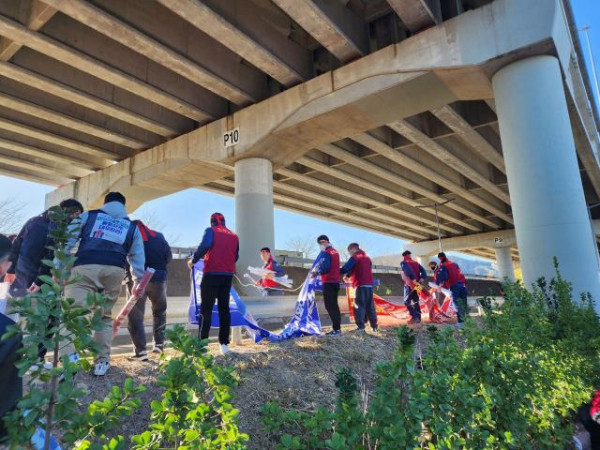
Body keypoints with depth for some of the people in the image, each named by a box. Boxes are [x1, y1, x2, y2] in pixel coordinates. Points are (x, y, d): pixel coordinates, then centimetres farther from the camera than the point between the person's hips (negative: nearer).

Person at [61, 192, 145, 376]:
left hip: (85, 268, -2)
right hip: (115, 271, 2)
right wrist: (138, 282, 27)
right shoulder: (132, 227, 24)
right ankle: (102, 361, 16)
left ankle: (71, 357, -25)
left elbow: (67, 241, 12)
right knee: (105, 316, 15)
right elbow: (138, 257, 21)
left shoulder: (88, 215, 21)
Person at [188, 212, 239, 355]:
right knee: (224, 308, 11)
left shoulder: (211, 231, 0)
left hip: (212, 274, -4)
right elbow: (236, 256, 13)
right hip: (228, 275, 5)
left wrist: (193, 260, -7)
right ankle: (224, 343, 11)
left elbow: (205, 246, -18)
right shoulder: (234, 236, 14)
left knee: (206, 309, 1)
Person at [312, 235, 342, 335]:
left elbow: (325, 268, -22)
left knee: (329, 305, -7)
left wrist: (316, 273, -6)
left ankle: (336, 328, -9)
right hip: (336, 281, 9)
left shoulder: (325, 253, -12)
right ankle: (337, 327, 17)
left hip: (328, 282, -9)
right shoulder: (335, 251, 17)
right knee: (334, 305, 14)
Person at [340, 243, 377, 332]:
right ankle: (374, 326, 16)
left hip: (360, 285, -7)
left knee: (359, 306, -4)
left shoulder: (355, 257, -5)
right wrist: (349, 274, 21)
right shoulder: (367, 258, 18)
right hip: (369, 284, 7)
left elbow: (345, 269, -13)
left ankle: (361, 326, -9)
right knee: (370, 306, 13)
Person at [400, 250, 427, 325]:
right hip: (417, 284, 6)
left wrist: (413, 280, -23)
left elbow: (408, 271, -20)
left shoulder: (403, 263, -1)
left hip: (409, 284, -6)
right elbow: (423, 271, 5)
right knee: (416, 301, 15)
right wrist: (421, 279, -6)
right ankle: (418, 318, 14)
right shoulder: (416, 263, 17)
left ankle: (414, 316, -14)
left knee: (407, 301, -1)